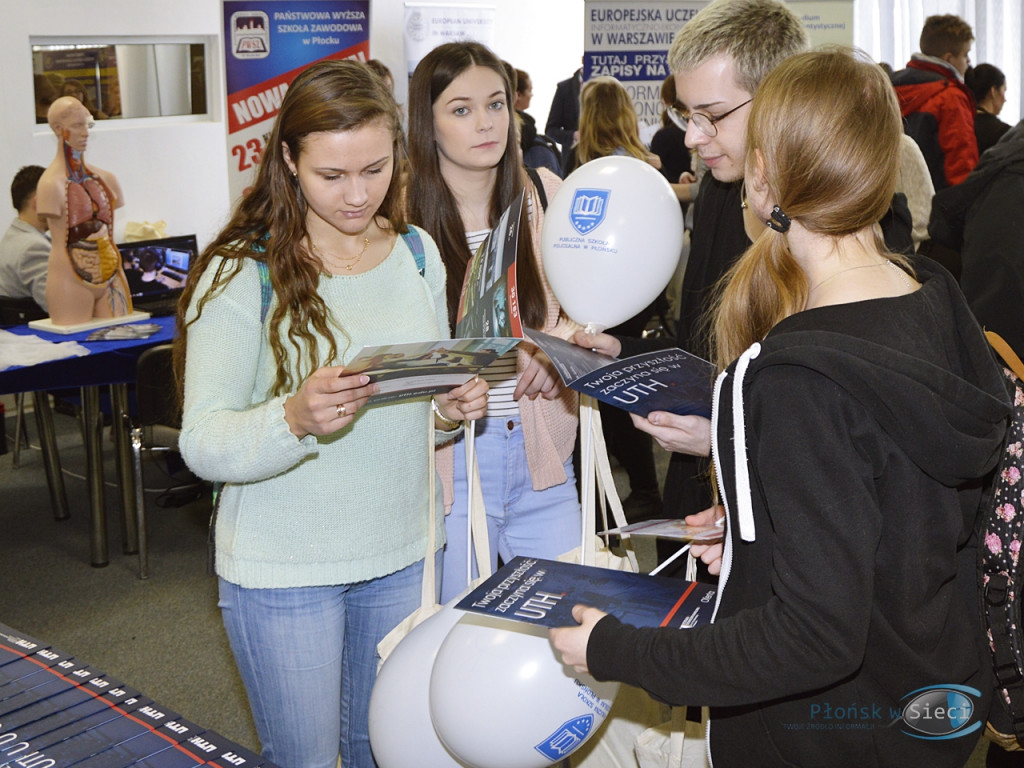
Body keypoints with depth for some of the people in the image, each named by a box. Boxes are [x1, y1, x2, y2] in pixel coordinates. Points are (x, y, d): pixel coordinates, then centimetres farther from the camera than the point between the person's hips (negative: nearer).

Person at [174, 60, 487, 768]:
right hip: (284, 572, -4)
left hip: (404, 552, 5)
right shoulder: (242, 273, -14)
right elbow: (203, 445, -18)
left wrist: (450, 411, -9)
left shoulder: (417, 252, 3)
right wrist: (295, 419, -37)